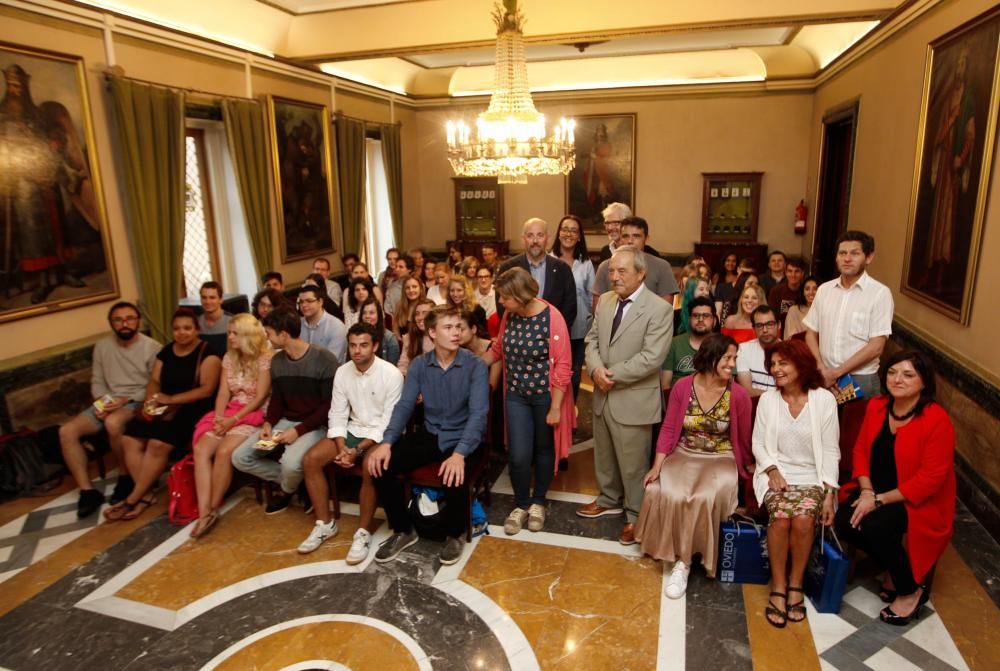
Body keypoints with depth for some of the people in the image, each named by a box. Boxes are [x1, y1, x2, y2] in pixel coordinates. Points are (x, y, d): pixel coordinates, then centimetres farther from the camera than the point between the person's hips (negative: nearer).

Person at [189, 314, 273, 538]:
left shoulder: (265, 358, -8)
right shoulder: (229, 358, 13)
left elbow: (260, 397, -12)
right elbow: (223, 393, 8)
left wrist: (233, 419, -17)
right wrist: (219, 417, -10)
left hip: (255, 415, -6)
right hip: (228, 414, 6)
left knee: (224, 450, -30)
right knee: (201, 448, -21)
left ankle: (213, 509, -12)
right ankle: (204, 513, -24)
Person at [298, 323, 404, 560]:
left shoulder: (391, 374, -18)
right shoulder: (342, 372, -1)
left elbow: (389, 421, -18)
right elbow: (337, 415, 1)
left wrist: (358, 450, -23)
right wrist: (342, 449, -15)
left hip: (381, 434, -6)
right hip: (353, 430, 6)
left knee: (369, 468, -34)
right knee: (310, 460, -11)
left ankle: (363, 532, -13)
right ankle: (324, 523, 5)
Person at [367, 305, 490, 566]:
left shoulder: (475, 366, -13)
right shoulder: (419, 365, 0)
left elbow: (478, 413, -21)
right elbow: (404, 405, -4)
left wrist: (459, 454, -36)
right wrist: (386, 442, -22)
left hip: (461, 438, -4)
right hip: (429, 434, 4)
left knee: (453, 476, -33)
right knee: (381, 465, -15)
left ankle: (456, 534, 1)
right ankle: (403, 530, 9)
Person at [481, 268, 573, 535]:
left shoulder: (552, 317, -20)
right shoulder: (509, 316, -4)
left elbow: (563, 366, -17)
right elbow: (498, 349, 13)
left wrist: (555, 407, -15)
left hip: (546, 395, -3)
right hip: (516, 395, 3)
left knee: (544, 449, 14)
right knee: (518, 455, 0)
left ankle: (538, 502, 36)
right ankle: (520, 504, 24)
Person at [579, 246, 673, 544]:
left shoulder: (659, 309, -16)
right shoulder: (605, 301, 5)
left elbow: (651, 358, -22)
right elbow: (592, 339, 7)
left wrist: (613, 375, -19)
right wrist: (596, 369, -12)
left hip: (633, 400, -6)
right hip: (603, 396, 7)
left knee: (633, 463, 8)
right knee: (604, 455, 23)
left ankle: (636, 515, 28)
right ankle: (610, 500, 45)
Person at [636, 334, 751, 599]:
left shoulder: (738, 395, -9)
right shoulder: (682, 387, -6)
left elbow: (743, 439, 4)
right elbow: (668, 429, -3)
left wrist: (749, 468, 17)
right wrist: (657, 466, -10)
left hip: (720, 461, -1)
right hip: (683, 456, 2)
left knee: (704, 498, -30)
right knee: (662, 492, -25)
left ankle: (683, 561, -12)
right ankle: (680, 555, -2)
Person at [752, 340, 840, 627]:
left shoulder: (824, 400, -3)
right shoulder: (768, 399, 2)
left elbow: (830, 451, -2)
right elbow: (758, 443, 6)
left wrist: (829, 495, -7)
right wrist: (772, 470, -12)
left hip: (812, 477, 0)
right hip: (777, 473, 1)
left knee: (803, 519, -29)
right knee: (781, 517, -28)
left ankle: (795, 585, -7)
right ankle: (778, 587, -13)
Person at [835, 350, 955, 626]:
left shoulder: (937, 420, -20)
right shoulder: (876, 406, -1)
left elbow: (930, 478, -21)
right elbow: (861, 450, 3)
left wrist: (879, 500, -22)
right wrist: (866, 491, -12)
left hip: (917, 501, -5)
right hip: (875, 491, 6)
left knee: (875, 526, -29)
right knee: (845, 522, -18)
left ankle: (911, 589, 1)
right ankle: (893, 567, 11)